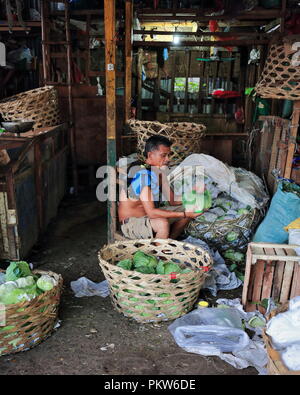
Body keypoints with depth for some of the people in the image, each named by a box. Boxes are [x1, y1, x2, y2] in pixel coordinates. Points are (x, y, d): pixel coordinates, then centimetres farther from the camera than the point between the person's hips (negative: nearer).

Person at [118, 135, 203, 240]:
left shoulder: (159, 172, 1)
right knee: (162, 223, -37)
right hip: (130, 223, -9)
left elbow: (172, 201, 6)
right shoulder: (143, 175, -26)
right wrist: (184, 214, -33)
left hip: (148, 216, 9)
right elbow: (151, 212, -33)